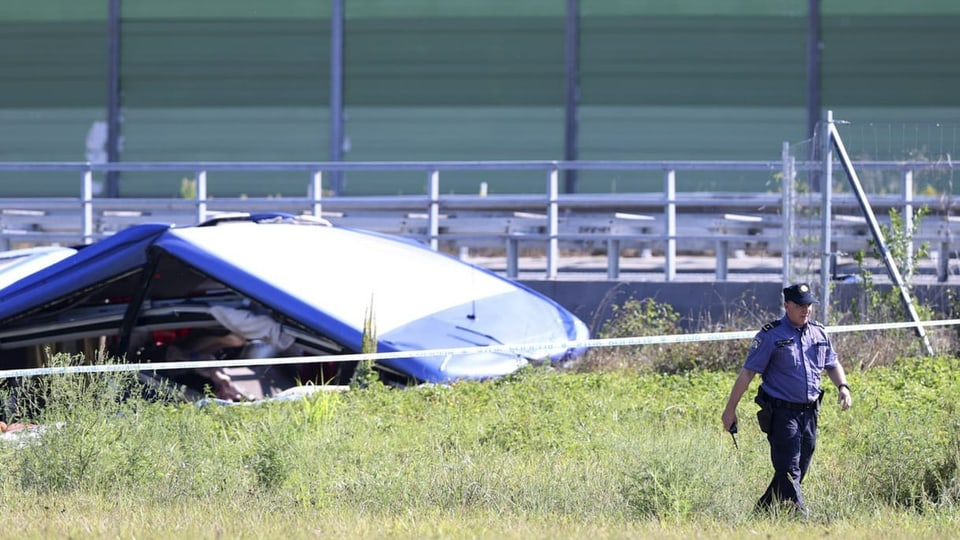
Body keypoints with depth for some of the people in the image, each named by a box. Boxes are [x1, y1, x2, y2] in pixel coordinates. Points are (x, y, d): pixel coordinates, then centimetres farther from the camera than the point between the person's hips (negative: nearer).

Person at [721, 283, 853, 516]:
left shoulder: (819, 333, 12)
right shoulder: (771, 335, -6)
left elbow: (832, 364, 26)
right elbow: (747, 372, -6)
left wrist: (842, 387, 5)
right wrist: (730, 409, -9)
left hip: (810, 412, 7)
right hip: (781, 412, -7)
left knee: (799, 470, 10)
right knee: (789, 470, -12)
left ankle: (763, 510, 23)